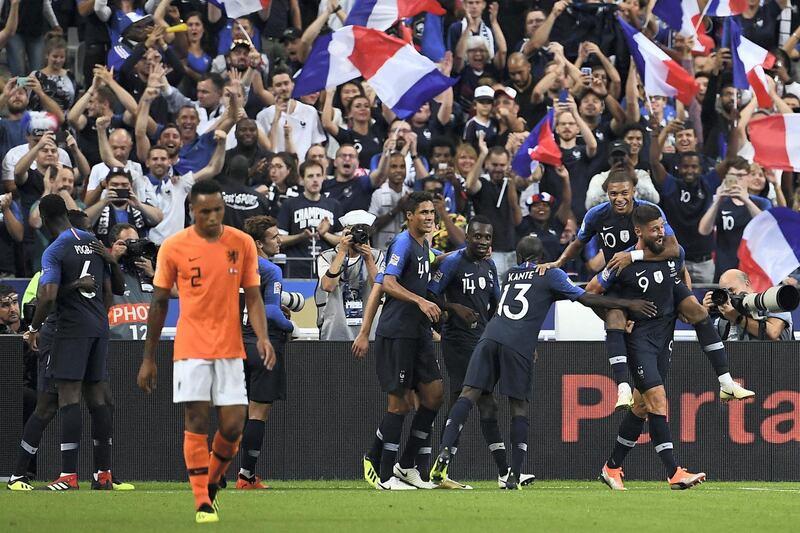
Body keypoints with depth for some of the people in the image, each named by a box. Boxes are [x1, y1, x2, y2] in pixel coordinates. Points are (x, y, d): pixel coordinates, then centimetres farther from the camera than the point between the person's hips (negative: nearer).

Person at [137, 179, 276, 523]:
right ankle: (202, 502, -1)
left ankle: (211, 480, 24)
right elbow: (159, 303, 5)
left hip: (230, 349, 2)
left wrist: (262, 336, -12)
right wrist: (148, 359, 6)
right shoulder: (173, 247, -2)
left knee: (233, 426, -3)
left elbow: (253, 296, 6)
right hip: (191, 349, -2)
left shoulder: (243, 244, 2)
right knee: (196, 422, -7)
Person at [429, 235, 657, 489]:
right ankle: (515, 475, -2)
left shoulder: (510, 275, 27)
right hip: (518, 345, -3)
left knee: (469, 394, -4)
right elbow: (587, 299, 10)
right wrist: (628, 304, 14)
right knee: (519, 407, 4)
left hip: (490, 337, 3)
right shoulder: (550, 275, 13)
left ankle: (445, 451, -23)